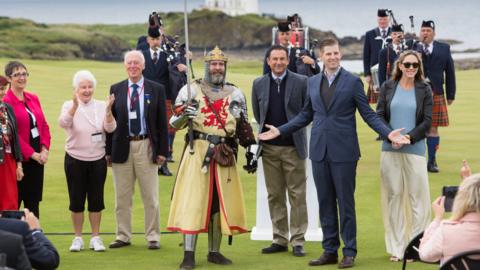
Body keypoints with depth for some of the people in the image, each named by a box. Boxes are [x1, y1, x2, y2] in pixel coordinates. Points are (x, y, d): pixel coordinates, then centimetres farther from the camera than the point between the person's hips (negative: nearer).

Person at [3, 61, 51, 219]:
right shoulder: (6, 101, -10)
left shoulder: (33, 98, 11)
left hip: (37, 157, 6)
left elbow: (44, 125, 12)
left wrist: (45, 149, -3)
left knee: (34, 200, 10)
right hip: (20, 158, -6)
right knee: (15, 201, 1)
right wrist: (32, 154, -14)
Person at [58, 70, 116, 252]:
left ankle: (95, 238, 14)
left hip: (97, 160, 1)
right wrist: (75, 106, -38)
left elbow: (110, 128, -9)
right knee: (76, 200, 3)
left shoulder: (101, 106, 2)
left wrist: (108, 111, -27)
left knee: (96, 200, 5)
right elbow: (63, 123, -22)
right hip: (75, 160, -1)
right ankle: (78, 238, 13)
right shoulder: (69, 106, -3)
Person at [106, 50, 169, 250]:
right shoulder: (116, 89, 6)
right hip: (122, 147, 1)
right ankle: (123, 236, 17)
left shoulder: (156, 89, 3)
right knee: (122, 197, 7)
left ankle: (153, 237, 11)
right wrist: (108, 151, 1)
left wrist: (162, 150, -3)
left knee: (150, 196, 2)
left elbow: (162, 122, 3)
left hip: (146, 146, -1)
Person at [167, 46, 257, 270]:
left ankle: (214, 252, 17)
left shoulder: (235, 94, 13)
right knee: (193, 200, -9)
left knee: (220, 202, 7)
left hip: (225, 155, 4)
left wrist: (250, 151, 11)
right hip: (197, 152, -4)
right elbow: (174, 123, 1)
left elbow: (243, 127, 18)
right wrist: (185, 115, -19)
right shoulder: (191, 90, 3)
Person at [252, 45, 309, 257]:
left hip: (293, 146, -3)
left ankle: (298, 241, 4)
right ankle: (279, 240, 15)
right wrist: (267, 129, 13)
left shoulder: (301, 82, -3)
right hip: (269, 147, 3)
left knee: (297, 195, -1)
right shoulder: (259, 84, 6)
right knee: (275, 196, 8)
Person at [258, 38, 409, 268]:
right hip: (319, 151, 4)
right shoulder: (313, 82, 10)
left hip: (343, 151, -4)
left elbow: (368, 114, -3)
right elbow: (306, 115, 16)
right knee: (325, 203, 8)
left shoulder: (352, 82, -2)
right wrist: (280, 130, 12)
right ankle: (330, 251, 15)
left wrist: (388, 133, -15)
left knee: (345, 203, 0)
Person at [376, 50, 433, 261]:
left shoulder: (424, 90, 4)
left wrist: (408, 137, -12)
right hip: (390, 149, 1)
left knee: (417, 195, -4)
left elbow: (427, 121, 0)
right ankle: (396, 248, 8)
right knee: (393, 195, 3)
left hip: (414, 148, -1)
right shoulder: (388, 87, 7)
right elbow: (379, 115, 4)